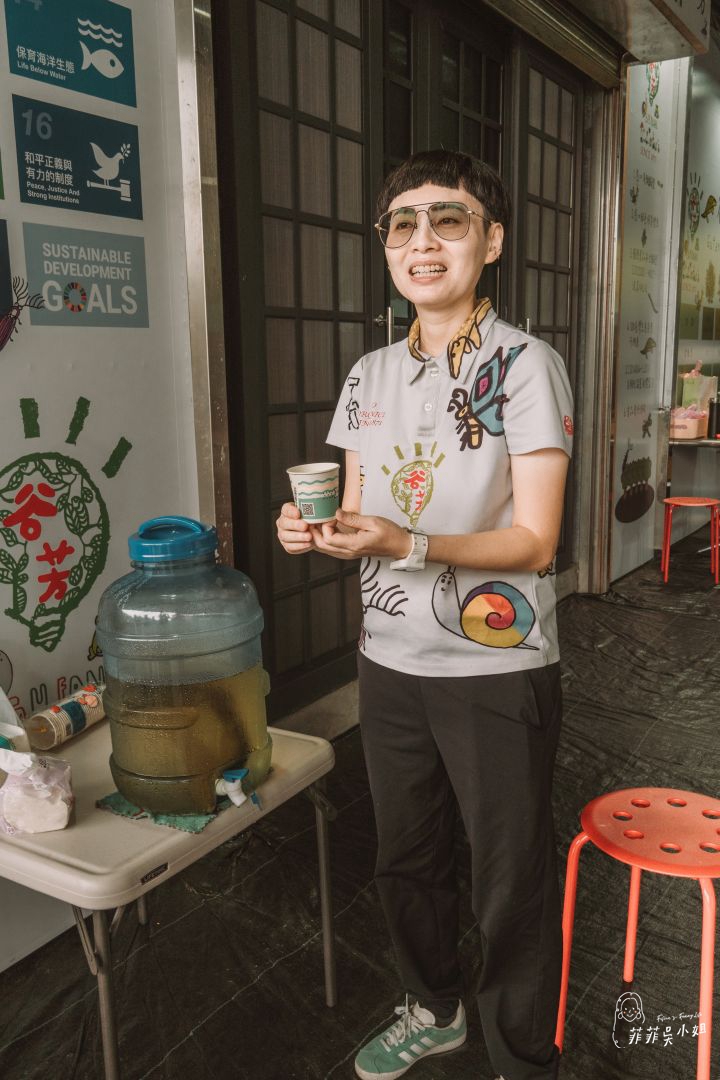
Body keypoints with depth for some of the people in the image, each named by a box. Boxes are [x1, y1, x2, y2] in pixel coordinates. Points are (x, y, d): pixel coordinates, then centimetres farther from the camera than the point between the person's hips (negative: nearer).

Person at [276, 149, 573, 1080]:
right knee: (405, 860, 21)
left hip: (497, 669, -5)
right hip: (390, 662, 6)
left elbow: (536, 543, -15)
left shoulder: (525, 365, -11)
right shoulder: (370, 375, 6)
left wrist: (408, 542, -29)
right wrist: (317, 533, -11)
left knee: (511, 881, 9)